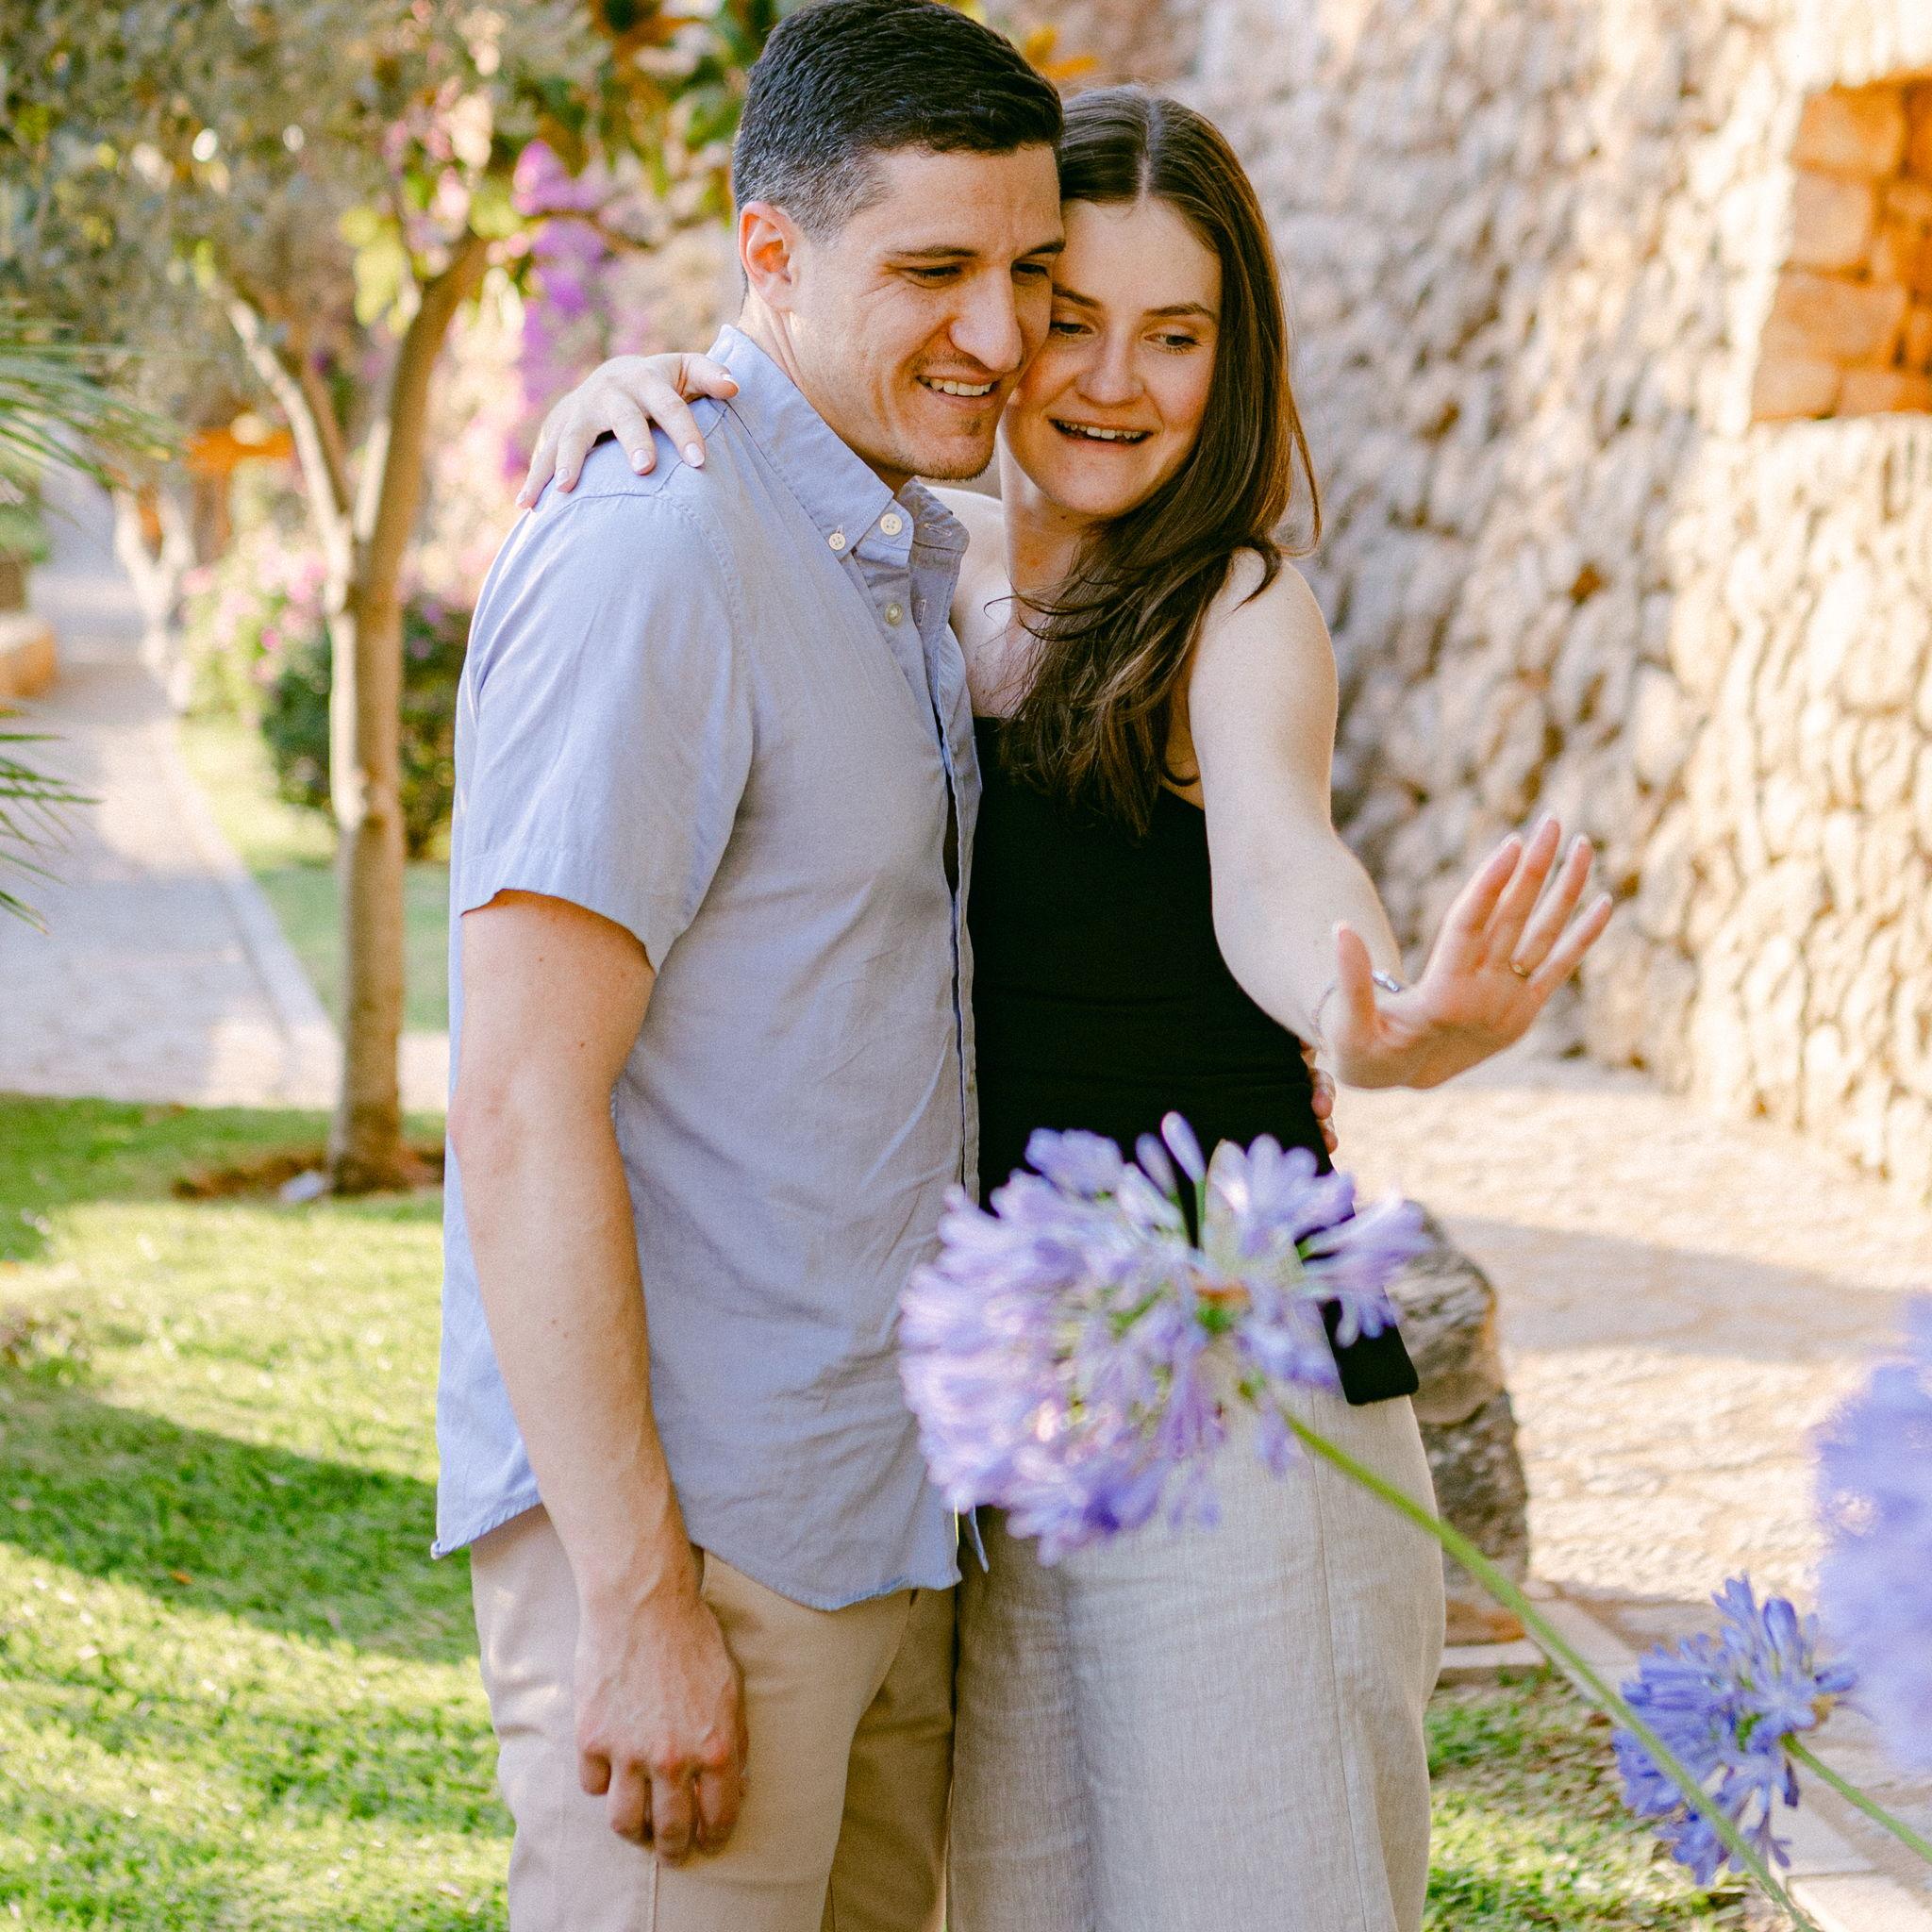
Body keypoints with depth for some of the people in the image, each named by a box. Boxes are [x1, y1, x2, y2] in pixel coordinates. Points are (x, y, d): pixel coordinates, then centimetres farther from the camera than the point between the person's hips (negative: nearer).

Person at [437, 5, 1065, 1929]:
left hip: (882, 1528, 9)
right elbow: (520, 1115, -20)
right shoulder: (651, 562, -16)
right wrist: (636, 1597, -22)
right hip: (683, 1536, -9)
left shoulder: (913, 561, 15)